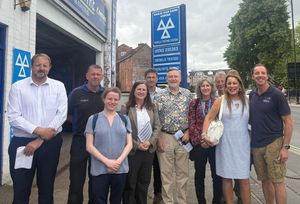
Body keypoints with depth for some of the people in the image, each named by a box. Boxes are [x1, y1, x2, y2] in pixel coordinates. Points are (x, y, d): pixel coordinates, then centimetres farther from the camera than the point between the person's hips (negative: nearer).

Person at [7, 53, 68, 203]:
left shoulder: (58, 86, 1)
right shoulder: (17, 87, 1)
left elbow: (61, 115, -7)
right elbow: (13, 117, -6)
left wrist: (39, 140, -11)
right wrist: (38, 130, -18)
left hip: (50, 143, 1)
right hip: (22, 143, 0)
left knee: (47, 188, 15)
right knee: (20, 189, 10)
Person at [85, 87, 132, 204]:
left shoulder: (124, 119, 6)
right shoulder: (93, 119, -1)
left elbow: (129, 144, 3)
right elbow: (89, 146, -4)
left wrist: (119, 161, -11)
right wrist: (107, 161, -13)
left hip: (120, 169, 2)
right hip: (99, 170, -2)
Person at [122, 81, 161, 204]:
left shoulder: (152, 107, 6)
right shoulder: (127, 108, -8)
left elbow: (157, 126, 3)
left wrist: (150, 141, -9)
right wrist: (137, 145, -12)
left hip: (149, 149, 4)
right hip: (133, 150, -4)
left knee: (144, 181, 17)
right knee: (130, 182, 10)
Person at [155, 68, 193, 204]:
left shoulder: (188, 94, 5)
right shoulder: (159, 96, 0)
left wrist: (188, 132, -4)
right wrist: (158, 138, -7)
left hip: (183, 137, 2)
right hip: (165, 137, -1)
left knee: (183, 172, 11)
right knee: (166, 172, 6)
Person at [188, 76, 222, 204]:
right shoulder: (194, 103, 3)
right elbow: (191, 124, -2)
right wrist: (200, 139, -11)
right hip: (198, 144, 0)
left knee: (217, 174, 8)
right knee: (199, 174, 11)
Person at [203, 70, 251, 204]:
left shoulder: (246, 101, 5)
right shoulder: (221, 100, -3)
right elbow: (209, 118, -4)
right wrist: (204, 134, -15)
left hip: (243, 145, 2)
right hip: (225, 145, -1)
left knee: (244, 179, 7)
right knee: (226, 178, 9)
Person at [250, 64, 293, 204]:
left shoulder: (276, 95, -7)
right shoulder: (252, 95, 7)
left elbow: (288, 122, -8)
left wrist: (285, 147, -13)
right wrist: (250, 143, 11)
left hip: (273, 144, -5)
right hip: (256, 145, 5)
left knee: (277, 181, 3)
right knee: (264, 180, 15)